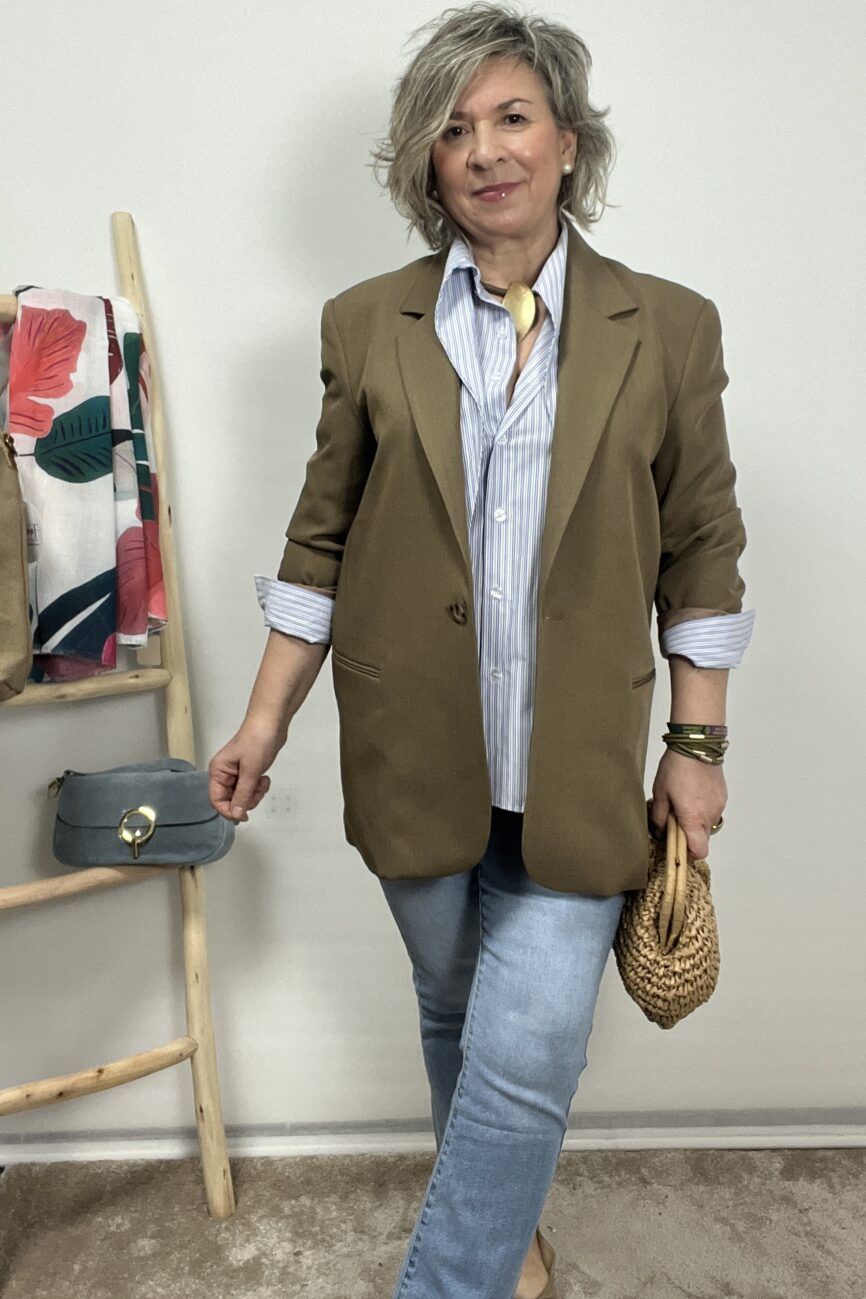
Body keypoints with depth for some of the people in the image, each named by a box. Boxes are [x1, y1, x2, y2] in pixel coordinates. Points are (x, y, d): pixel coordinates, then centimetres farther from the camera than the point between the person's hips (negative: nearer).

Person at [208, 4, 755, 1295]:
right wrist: (266, 723, 3)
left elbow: (703, 551, 2)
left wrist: (698, 746, 0)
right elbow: (321, 540, 4)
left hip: (576, 768, -1)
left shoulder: (669, 327, -1)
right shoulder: (368, 324, 1)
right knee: (456, 1019, 20)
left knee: (528, 1059, -4)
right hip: (415, 754, 2)